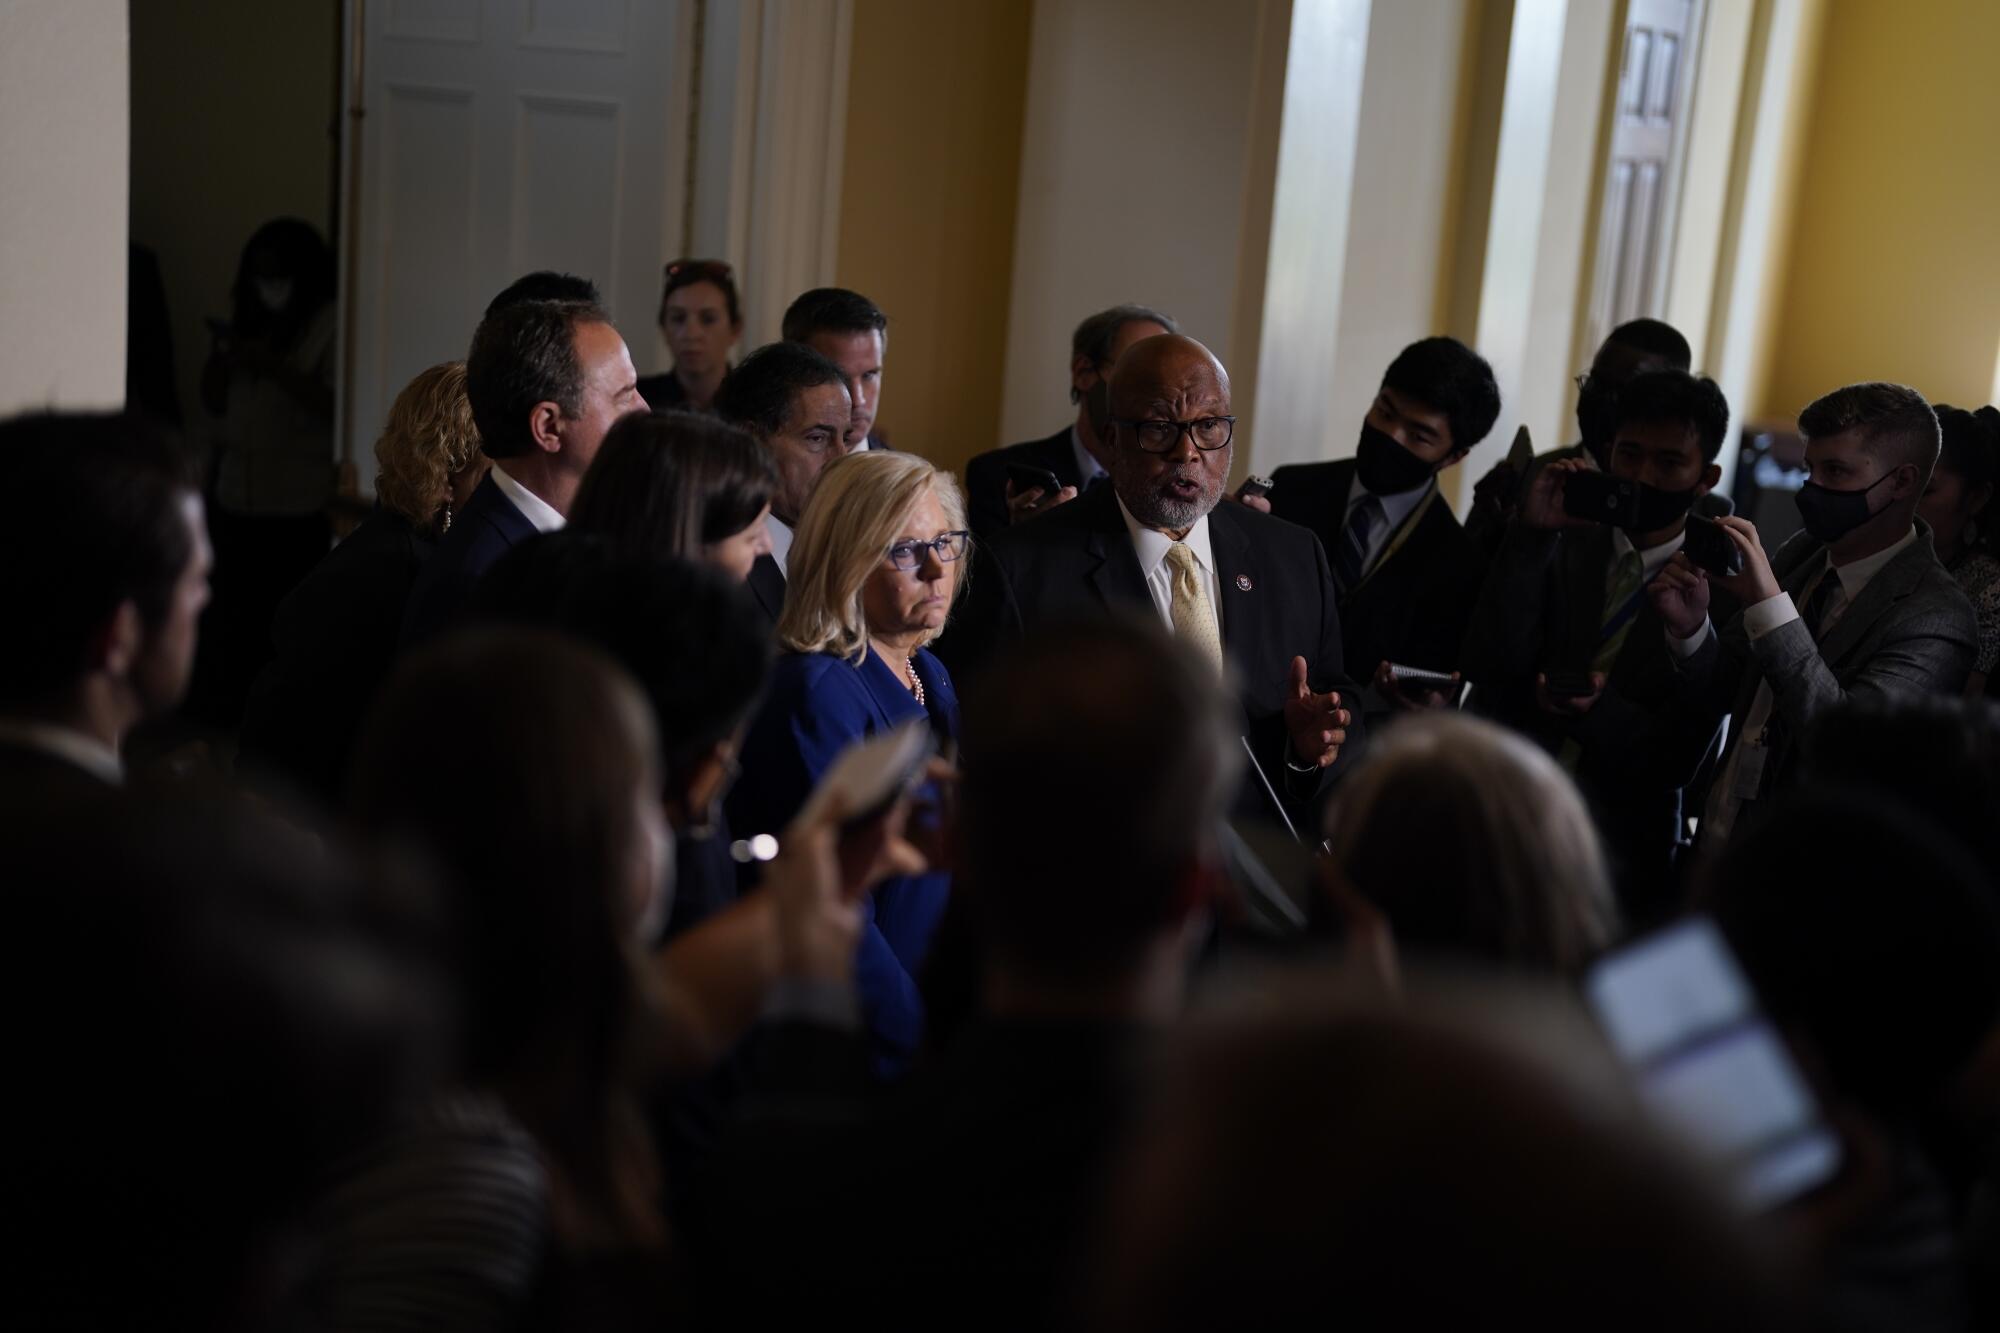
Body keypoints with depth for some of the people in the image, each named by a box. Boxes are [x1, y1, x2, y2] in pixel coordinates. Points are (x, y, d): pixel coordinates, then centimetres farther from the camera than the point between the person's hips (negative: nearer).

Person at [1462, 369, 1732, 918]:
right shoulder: (1558, 546, 5)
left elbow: (1680, 758, -3)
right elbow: (1488, 666, -9)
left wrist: (1601, 712, -23)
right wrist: (1532, 535, -16)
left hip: (1618, 861, -1)